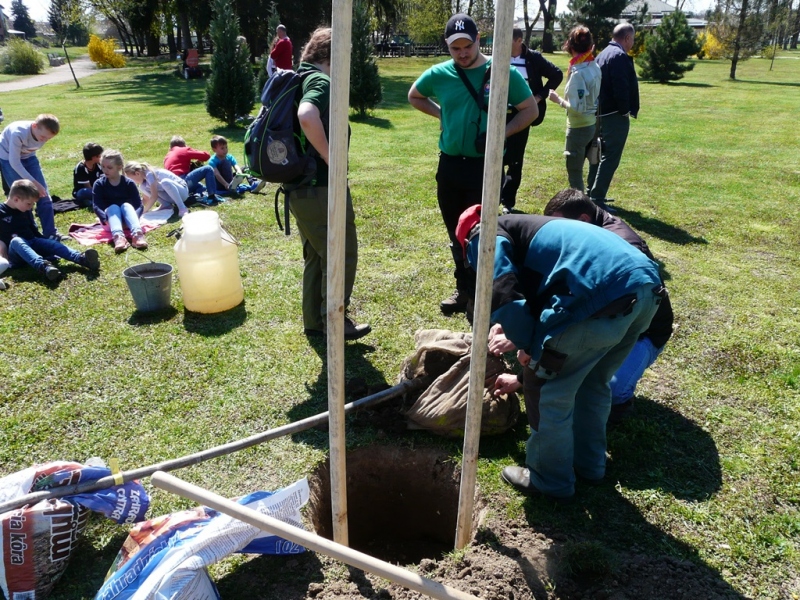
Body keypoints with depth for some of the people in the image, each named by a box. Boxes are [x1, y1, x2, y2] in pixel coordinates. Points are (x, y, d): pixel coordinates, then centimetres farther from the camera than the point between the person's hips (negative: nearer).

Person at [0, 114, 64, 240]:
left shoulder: (44, 133, -20)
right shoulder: (18, 133, -37)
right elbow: (14, 162, -31)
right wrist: (34, 182, -32)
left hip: (27, 157, 5)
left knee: (43, 194, -3)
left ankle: (50, 233, 4)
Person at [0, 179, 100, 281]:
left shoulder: (25, 212, 13)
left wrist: (47, 243, 12)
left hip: (31, 245, 5)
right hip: (15, 253, -5)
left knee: (50, 243, -22)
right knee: (16, 241, -37)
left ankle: (81, 258, -51)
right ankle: (43, 266, -64)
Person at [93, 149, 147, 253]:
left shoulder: (129, 183, -4)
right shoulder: (99, 184, -2)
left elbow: (139, 204, -10)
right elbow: (97, 206, -12)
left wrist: (134, 218, -31)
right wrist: (106, 220, -31)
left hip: (125, 217, 0)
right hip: (110, 214, 0)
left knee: (126, 205, -28)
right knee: (113, 207, -29)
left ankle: (137, 234, -56)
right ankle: (118, 236, -59)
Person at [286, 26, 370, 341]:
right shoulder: (321, 81, -14)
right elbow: (307, 116, -35)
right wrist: (330, 157, -24)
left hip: (299, 187, 10)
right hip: (321, 188, -9)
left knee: (315, 255, 19)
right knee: (341, 254, 4)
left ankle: (313, 321, 28)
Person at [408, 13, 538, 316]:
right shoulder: (439, 74, 2)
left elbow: (530, 110, 0)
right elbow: (414, 97, 21)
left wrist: (502, 133, -13)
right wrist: (440, 114, 6)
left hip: (485, 166, -4)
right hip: (449, 164, 4)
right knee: (456, 232, 12)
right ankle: (464, 289, 27)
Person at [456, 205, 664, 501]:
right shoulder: (527, 229, 36)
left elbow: (503, 299, -7)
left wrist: (533, 349, 10)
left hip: (603, 296, -9)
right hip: (647, 287, 9)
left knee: (549, 391, 12)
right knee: (594, 384, 29)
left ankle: (550, 480, 30)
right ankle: (589, 463, 47)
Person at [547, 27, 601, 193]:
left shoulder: (578, 73, -20)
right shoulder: (595, 67, 4)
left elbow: (578, 107, -23)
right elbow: (590, 97, 9)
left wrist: (558, 99, -11)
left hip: (579, 128, -9)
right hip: (592, 124, 9)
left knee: (574, 172, 2)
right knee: (577, 170, 20)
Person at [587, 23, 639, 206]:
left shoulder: (603, 54, 16)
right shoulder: (620, 56, -15)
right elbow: (621, 87, -22)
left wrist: (600, 107, 15)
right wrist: (626, 110, -13)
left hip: (601, 113, 10)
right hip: (615, 115, -10)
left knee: (600, 154, 16)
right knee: (610, 158, -8)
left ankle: (592, 194, 23)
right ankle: (596, 199, -9)